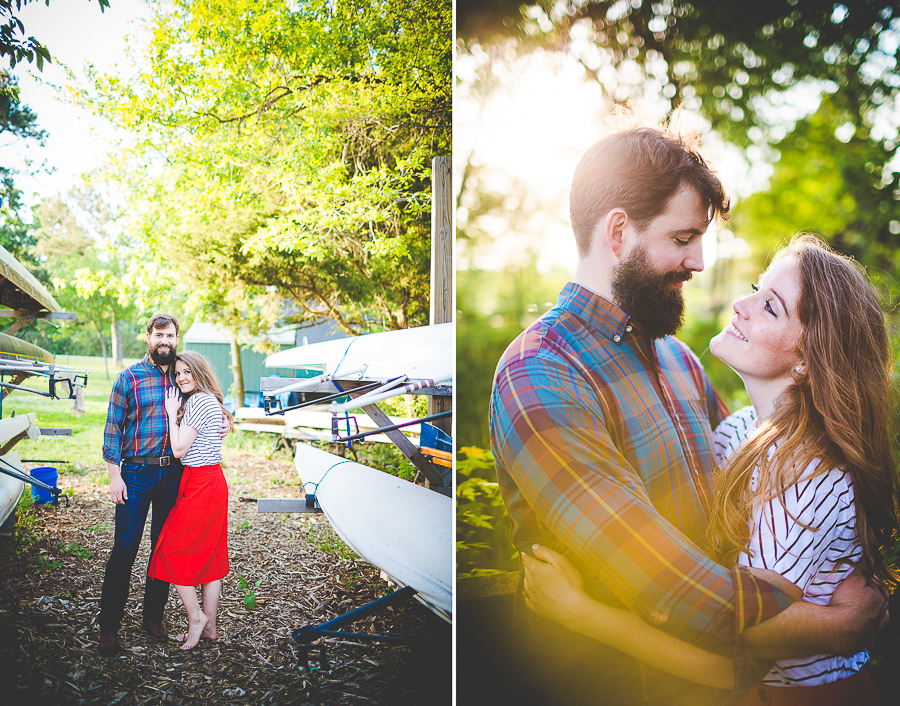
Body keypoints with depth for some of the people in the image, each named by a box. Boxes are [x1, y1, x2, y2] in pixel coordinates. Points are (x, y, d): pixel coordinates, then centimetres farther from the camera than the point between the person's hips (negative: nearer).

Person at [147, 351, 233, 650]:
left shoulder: (198, 402, -16)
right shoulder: (210, 401, 15)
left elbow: (179, 449, -17)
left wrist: (172, 414, -8)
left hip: (200, 486, -10)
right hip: (214, 482, 10)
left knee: (173, 551, 1)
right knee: (210, 555, 13)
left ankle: (196, 617, 7)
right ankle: (209, 626, 20)